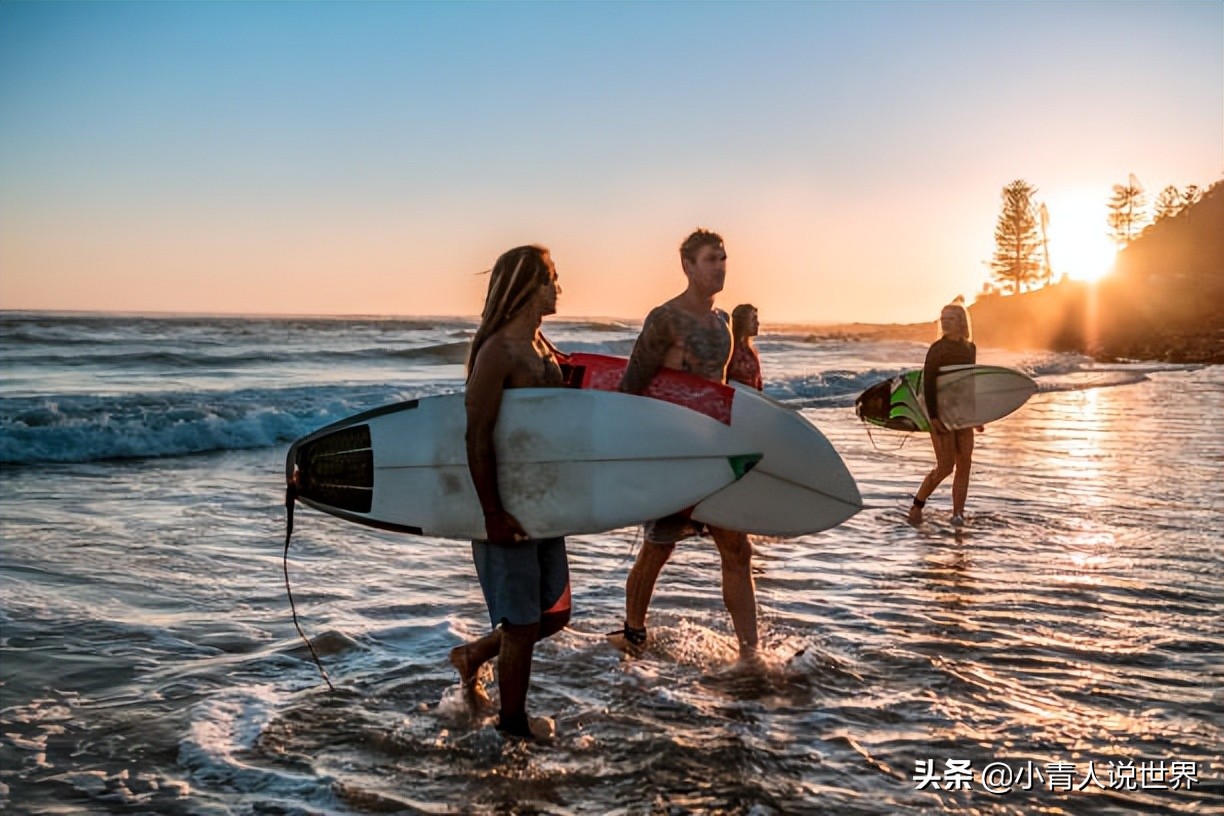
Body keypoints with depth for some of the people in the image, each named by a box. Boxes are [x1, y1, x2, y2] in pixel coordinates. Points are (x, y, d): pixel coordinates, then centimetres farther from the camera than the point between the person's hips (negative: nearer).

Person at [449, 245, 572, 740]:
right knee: (522, 622, 3)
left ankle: (474, 655, 37)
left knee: (555, 613, 16)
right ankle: (513, 725, 22)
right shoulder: (497, 351, -18)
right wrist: (493, 513, -23)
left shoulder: (540, 345, 9)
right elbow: (477, 436, -22)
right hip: (507, 509, -9)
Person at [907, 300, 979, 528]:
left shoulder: (970, 348, 9)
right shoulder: (937, 349, -9)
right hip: (941, 413, -6)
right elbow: (928, 384, -13)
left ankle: (958, 514, 5)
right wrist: (933, 416, -21)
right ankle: (917, 505, 10)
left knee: (964, 464, 0)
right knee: (945, 466, -7)